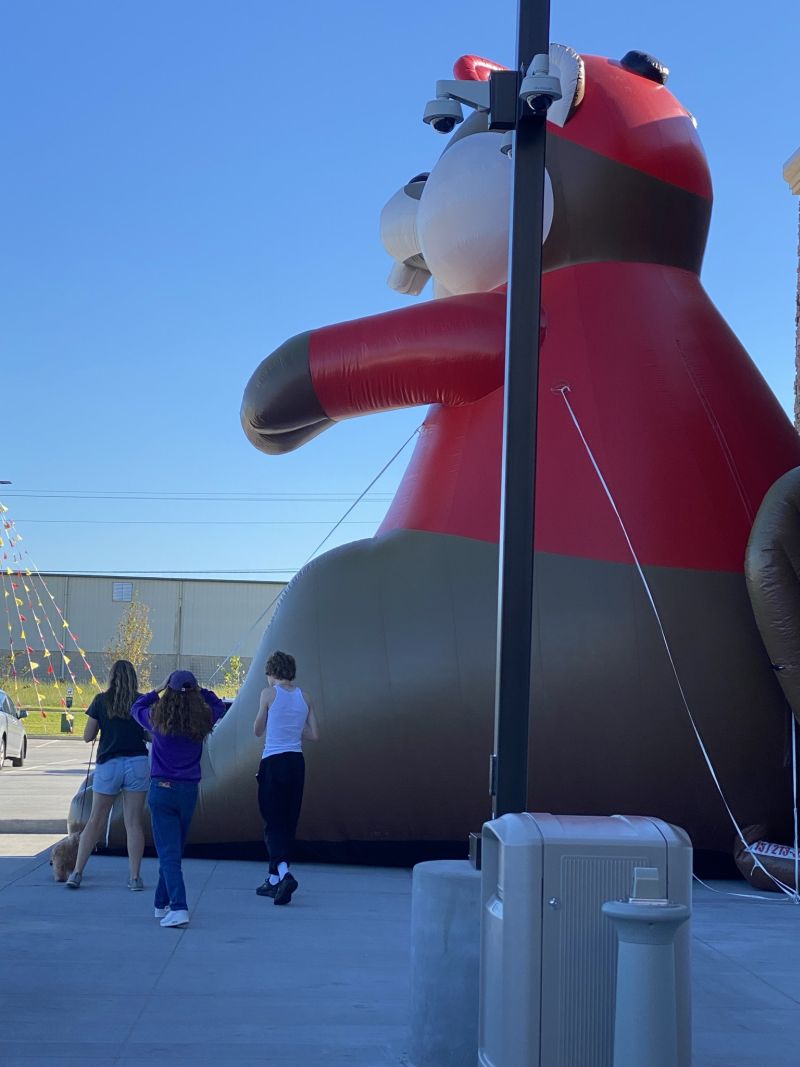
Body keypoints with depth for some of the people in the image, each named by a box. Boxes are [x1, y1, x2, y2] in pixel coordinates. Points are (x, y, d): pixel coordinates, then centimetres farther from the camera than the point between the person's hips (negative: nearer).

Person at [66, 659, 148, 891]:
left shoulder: (101, 701, 0)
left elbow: (87, 736, 2)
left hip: (108, 765, 0)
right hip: (137, 764, 0)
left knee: (95, 821, 10)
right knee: (134, 823, 4)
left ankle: (77, 872, 10)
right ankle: (135, 877, 4)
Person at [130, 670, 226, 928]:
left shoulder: (158, 719, -8)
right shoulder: (202, 720, -5)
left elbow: (136, 708, 14)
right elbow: (219, 706, 18)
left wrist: (158, 690, 20)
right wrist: (199, 690, 16)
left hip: (161, 790, -2)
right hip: (189, 791, 2)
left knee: (168, 853, -4)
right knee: (174, 850, 17)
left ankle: (179, 908, -18)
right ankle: (163, 903, 29)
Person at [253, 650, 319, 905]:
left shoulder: (269, 694, -6)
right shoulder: (304, 697, 7)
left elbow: (258, 731, 2)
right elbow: (315, 735, 7)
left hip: (273, 762, -5)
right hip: (297, 762, 5)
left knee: (273, 823, -2)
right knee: (289, 823, 11)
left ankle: (284, 873, -23)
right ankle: (273, 880, 19)